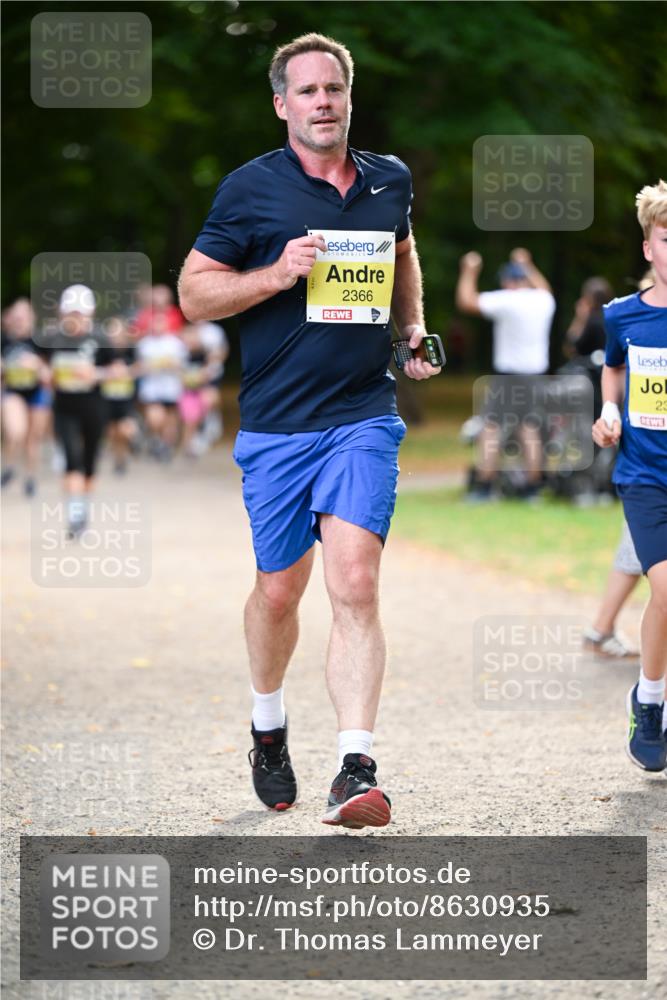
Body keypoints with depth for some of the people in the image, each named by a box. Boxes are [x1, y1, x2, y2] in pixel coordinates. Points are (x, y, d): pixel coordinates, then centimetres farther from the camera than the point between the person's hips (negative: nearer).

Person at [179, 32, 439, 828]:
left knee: (355, 584, -14)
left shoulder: (390, 182, 9)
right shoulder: (251, 189, -3)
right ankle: (268, 726, 38)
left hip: (364, 416, 1)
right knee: (279, 589, 10)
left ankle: (355, 771, -19)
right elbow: (193, 293, -1)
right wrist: (278, 274, -15)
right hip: (276, 425, -1)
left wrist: (412, 328, 15)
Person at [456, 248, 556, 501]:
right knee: (530, 428, 10)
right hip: (535, 374, 6)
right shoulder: (543, 300, 6)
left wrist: (470, 271, 4)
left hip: (507, 374, -6)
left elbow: (466, 301, -8)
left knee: (491, 427, -3)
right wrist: (527, 266, 42)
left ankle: (484, 486, -9)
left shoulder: (505, 301, -12)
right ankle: (532, 487, 9)